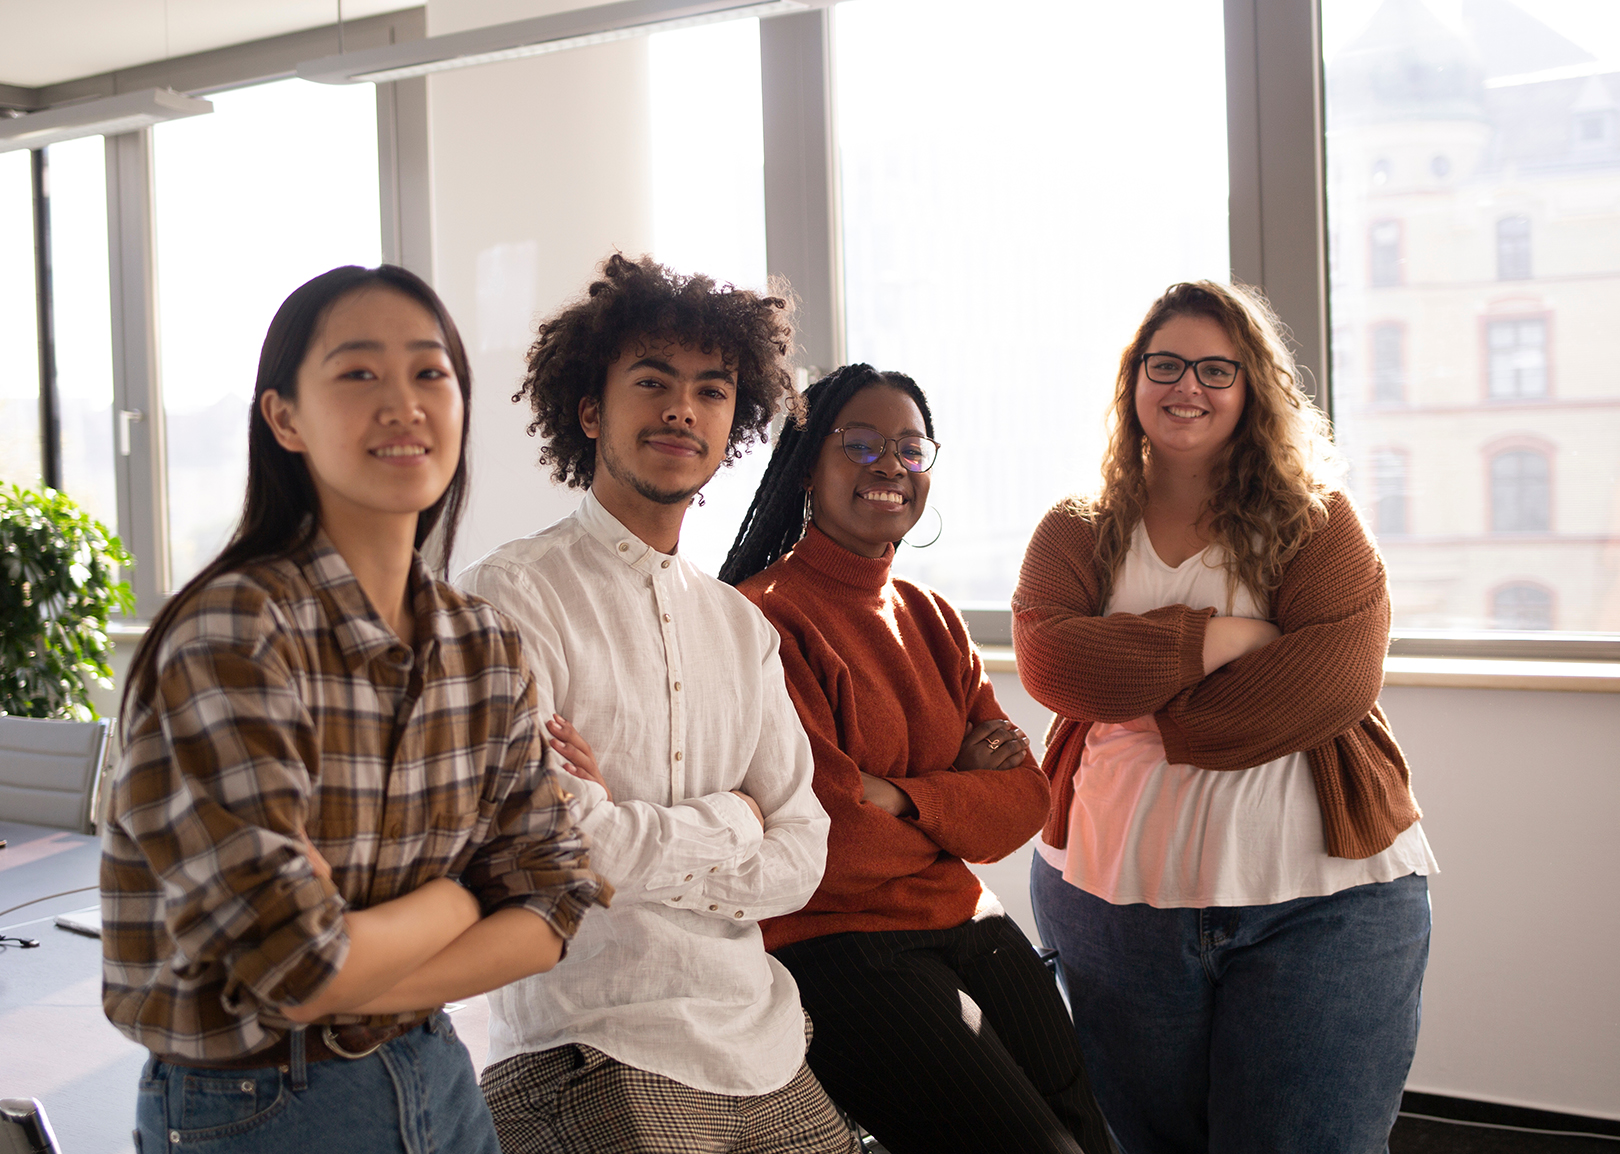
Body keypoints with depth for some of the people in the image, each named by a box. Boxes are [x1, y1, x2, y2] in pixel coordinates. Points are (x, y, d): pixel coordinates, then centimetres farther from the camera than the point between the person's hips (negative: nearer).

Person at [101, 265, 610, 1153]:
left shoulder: (486, 648, -1)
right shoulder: (233, 631, -21)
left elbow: (554, 908, -3)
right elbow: (299, 967, -26)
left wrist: (357, 978, -17)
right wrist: (456, 898, -9)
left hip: (438, 1078, 6)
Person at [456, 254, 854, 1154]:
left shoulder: (743, 625, 11)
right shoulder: (512, 599, -10)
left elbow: (801, 858, 5)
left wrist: (633, 836, -10)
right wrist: (729, 820, -4)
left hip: (762, 1047, 6)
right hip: (591, 1053, -6)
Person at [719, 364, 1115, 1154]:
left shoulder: (932, 619, 14)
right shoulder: (768, 617, -11)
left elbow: (1024, 798, 5)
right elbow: (830, 842, -17)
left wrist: (898, 798, -13)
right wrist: (958, 797, 0)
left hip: (966, 924, 7)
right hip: (832, 947, -7)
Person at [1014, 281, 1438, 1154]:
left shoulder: (1314, 519, 3)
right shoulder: (1075, 535, 8)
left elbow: (1339, 678, -12)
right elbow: (1050, 663, -10)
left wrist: (1155, 722, -14)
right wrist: (1222, 638, -14)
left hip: (1322, 897, -2)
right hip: (1116, 897, 2)